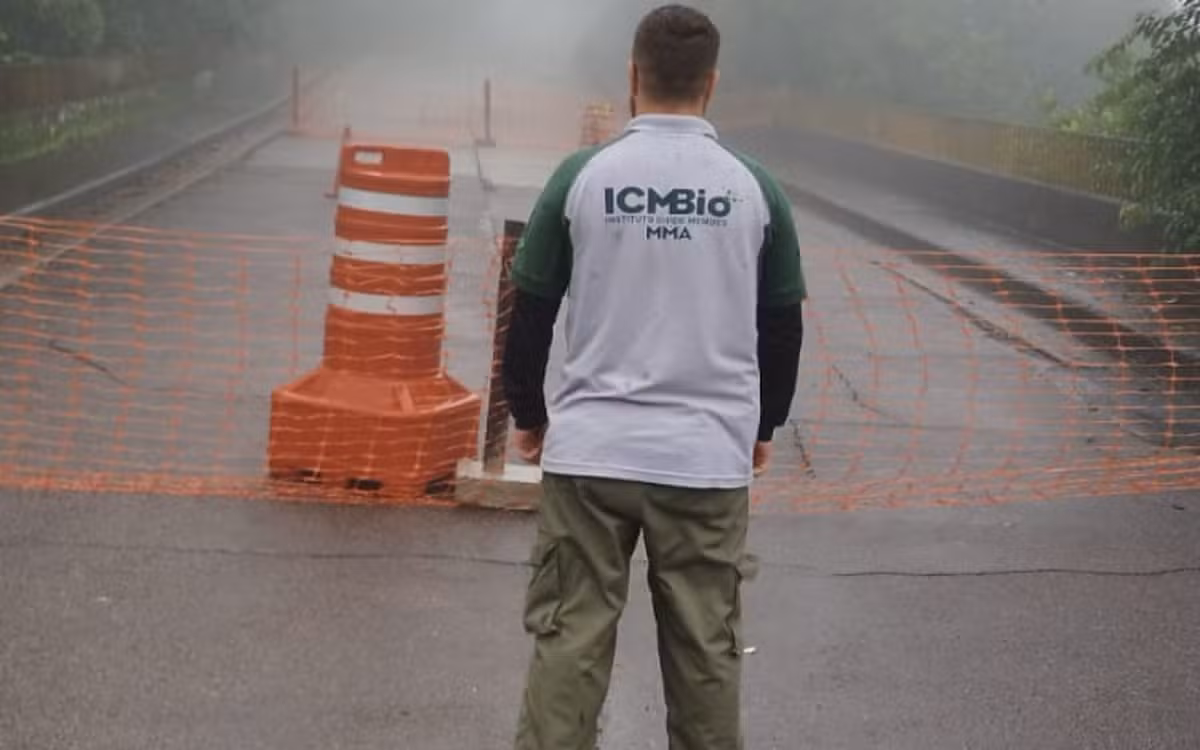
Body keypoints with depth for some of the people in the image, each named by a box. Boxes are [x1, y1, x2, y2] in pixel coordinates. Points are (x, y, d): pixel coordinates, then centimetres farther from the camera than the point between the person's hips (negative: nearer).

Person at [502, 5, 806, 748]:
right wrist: (764, 425, 25)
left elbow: (531, 312, 4)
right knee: (706, 651, 10)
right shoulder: (754, 189, 2)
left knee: (569, 642, 4)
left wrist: (528, 415, 19)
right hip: (710, 458, 1)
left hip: (590, 450, -1)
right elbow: (784, 326, 9)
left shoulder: (582, 176, -2)